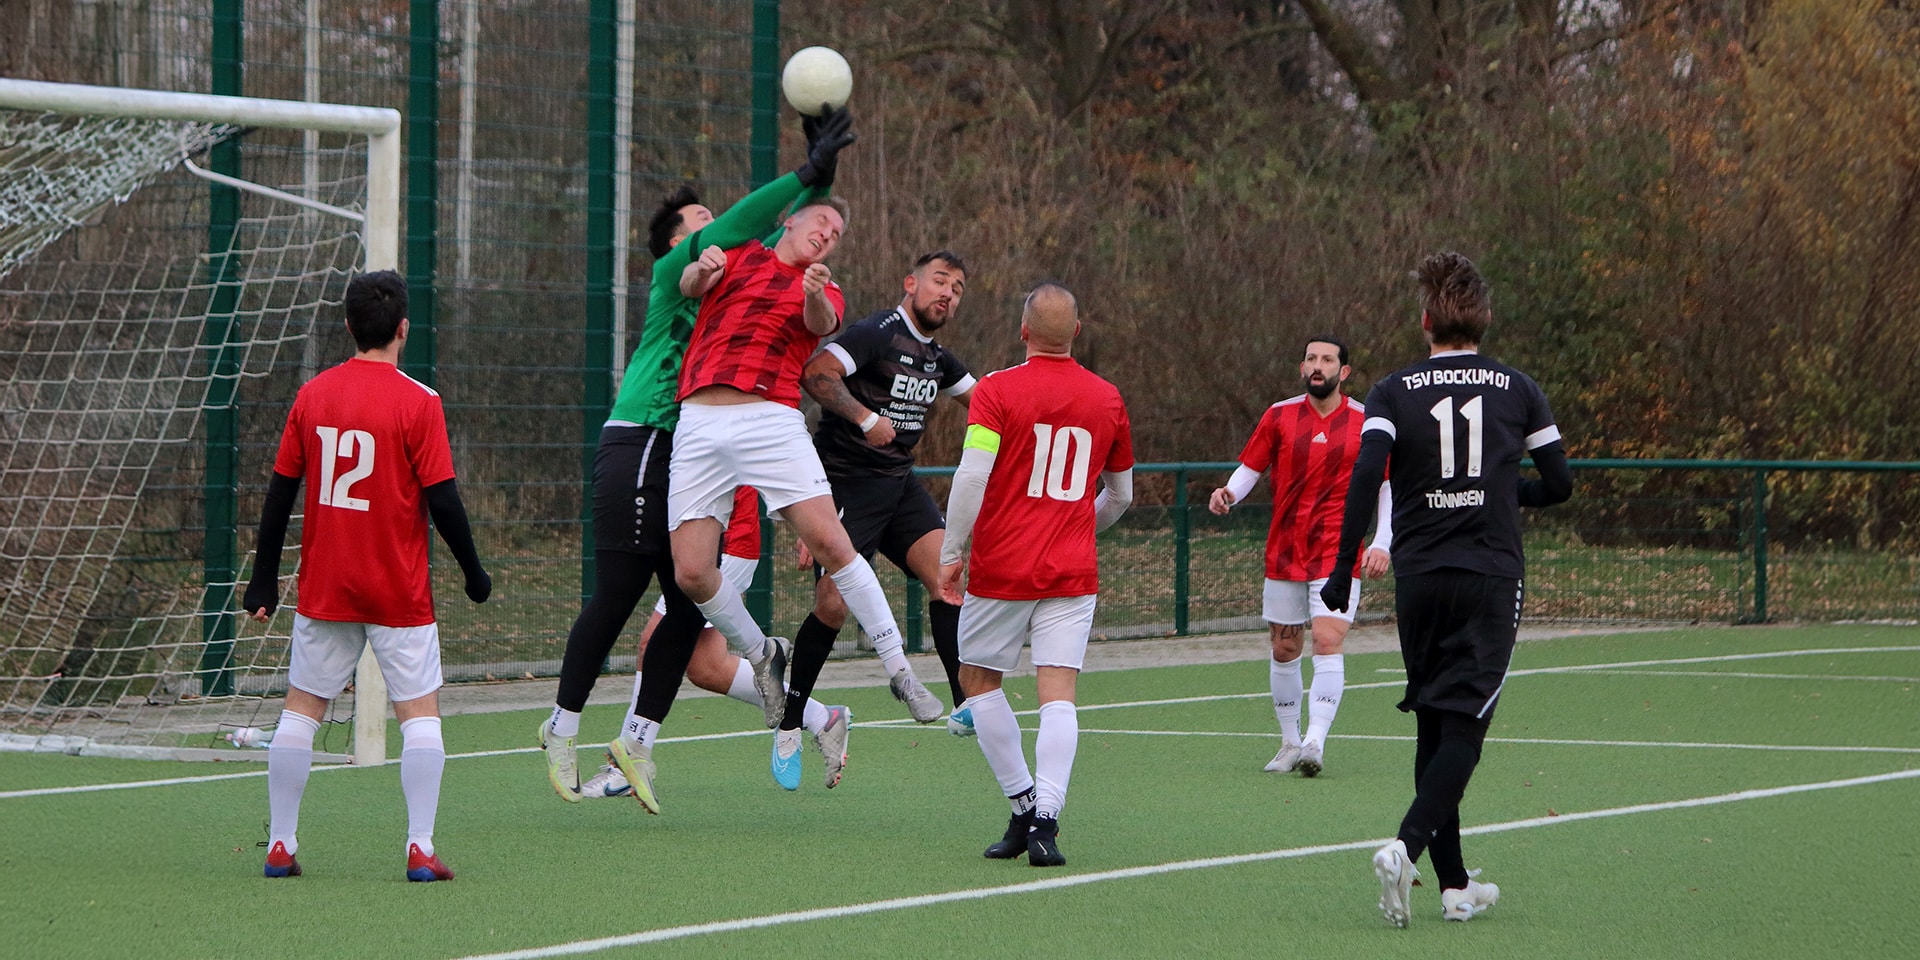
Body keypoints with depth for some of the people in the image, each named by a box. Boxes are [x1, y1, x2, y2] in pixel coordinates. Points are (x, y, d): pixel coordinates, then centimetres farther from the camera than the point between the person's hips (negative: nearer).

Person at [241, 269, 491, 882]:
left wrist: (265, 581, 13)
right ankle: (420, 849, -6)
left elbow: (280, 493, 6)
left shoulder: (312, 395, 2)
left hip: (324, 589, 3)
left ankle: (280, 845, 11)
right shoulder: (417, 402, -10)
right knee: (420, 711, 3)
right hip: (399, 593, -3)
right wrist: (474, 573, 2)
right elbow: (442, 500, -11)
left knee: (301, 709, 12)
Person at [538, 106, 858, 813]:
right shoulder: (674, 270, -2)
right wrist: (806, 174, -18)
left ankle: (638, 739, 9)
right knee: (615, 598, -6)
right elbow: (735, 228, -17)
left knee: (692, 604, 3)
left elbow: (778, 237, 22)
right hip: (640, 449, -8)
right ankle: (562, 729, 4)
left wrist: (821, 180, 8)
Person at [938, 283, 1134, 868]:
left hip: (1001, 569, -2)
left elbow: (972, 475, -16)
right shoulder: (1106, 399, 7)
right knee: (1059, 694, -3)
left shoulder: (996, 391, -5)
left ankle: (1024, 805, 13)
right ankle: (1045, 821, -20)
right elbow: (1121, 495, 18)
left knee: (979, 680, 16)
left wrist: (951, 552, -8)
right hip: (1072, 574, 2)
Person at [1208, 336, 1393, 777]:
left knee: (1328, 641, -17)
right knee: (1284, 649, 7)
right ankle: (1290, 743, 20)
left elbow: (1389, 487, 6)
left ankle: (1315, 743, -25)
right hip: (1284, 554, 3)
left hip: (1338, 555, -3)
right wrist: (1228, 493, -13)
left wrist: (1381, 543, -6)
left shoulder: (1366, 422, 0)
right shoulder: (1279, 417, 3)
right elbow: (1250, 468, 9)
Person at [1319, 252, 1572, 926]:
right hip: (1492, 576, -1)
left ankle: (1454, 885, 11)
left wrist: (1343, 572, -9)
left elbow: (1365, 479, -12)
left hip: (1418, 577, 1)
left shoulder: (1394, 393, 1)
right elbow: (1559, 485, 6)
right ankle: (1405, 847, -26)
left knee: (1434, 727, 11)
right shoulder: (1518, 390, 4)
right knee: (1463, 727, -4)